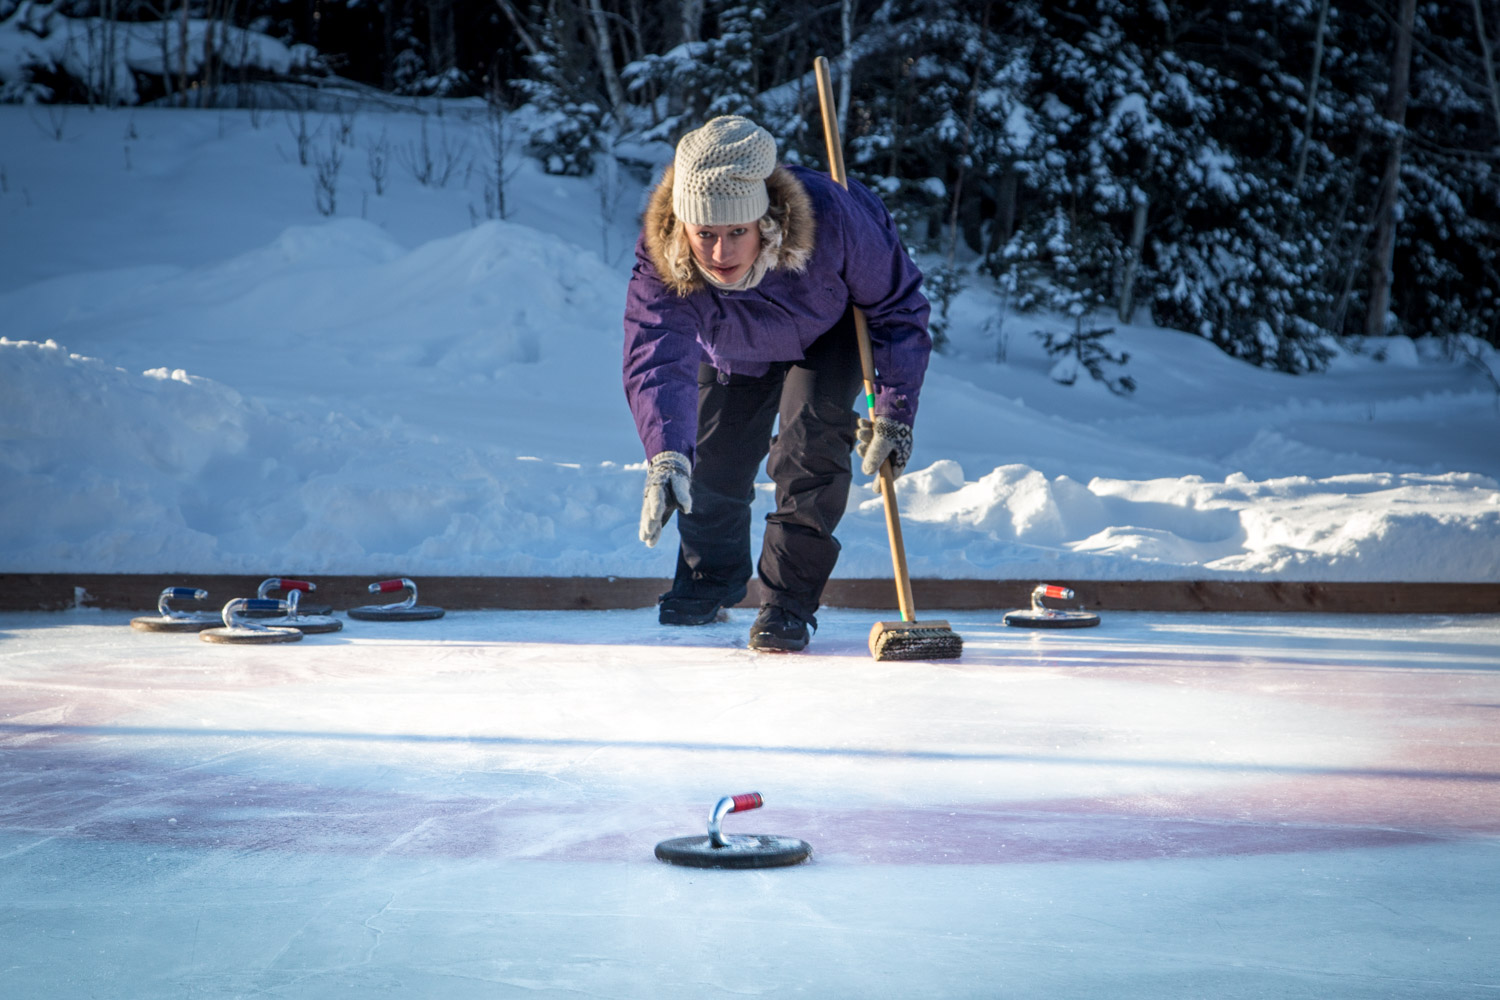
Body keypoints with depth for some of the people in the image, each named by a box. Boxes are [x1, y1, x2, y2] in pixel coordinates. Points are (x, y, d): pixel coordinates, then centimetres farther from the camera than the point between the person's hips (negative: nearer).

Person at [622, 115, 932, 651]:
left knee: (811, 440, -21)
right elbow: (657, 360, -49)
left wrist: (894, 410, -27)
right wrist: (665, 456, -66)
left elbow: (899, 304, -26)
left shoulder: (831, 219, -43)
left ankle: (791, 599, -6)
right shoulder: (659, 260, -40)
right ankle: (710, 576, 37)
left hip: (831, 331, -2)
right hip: (736, 355, 2)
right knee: (711, 462, 5)